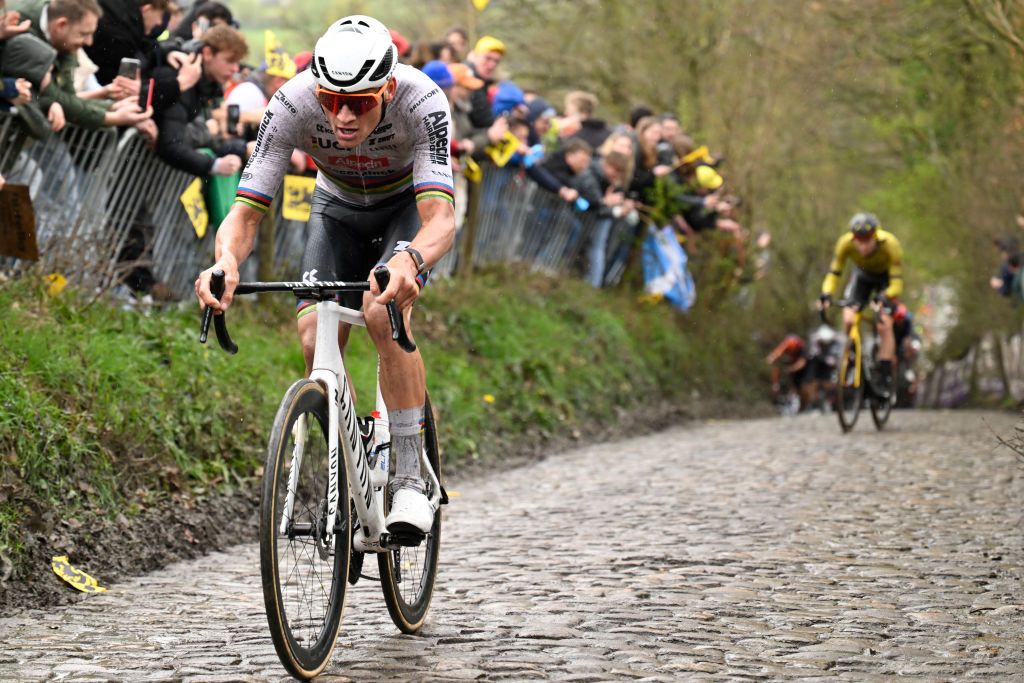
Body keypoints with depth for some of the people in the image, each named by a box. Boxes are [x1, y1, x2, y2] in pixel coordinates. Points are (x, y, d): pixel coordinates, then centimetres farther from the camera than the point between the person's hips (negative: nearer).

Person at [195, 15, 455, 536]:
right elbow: (246, 210, -34)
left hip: (409, 206, -3)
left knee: (382, 311, -31)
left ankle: (410, 480, -20)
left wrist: (410, 260, -70)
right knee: (316, 342, -17)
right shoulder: (292, 104, -33)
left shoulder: (421, 102, -38)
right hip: (338, 209, 3)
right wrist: (226, 261, -56)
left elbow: (441, 218, -48)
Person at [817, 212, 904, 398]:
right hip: (862, 275, 3)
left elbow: (897, 280, -36)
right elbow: (834, 272, -24)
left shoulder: (890, 244, -38)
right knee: (848, 320, -18)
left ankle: (886, 380, -12)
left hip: (886, 278, -3)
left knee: (884, 325, -19)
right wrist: (826, 295, -42)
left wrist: (887, 298, -54)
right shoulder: (846, 243, -31)